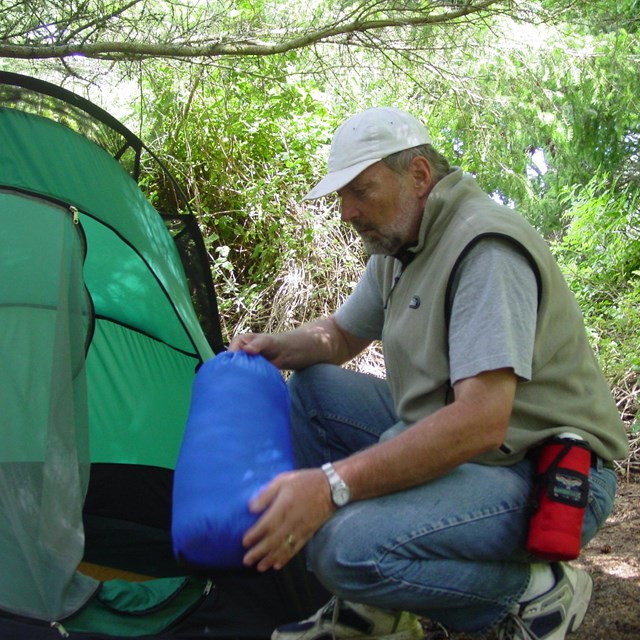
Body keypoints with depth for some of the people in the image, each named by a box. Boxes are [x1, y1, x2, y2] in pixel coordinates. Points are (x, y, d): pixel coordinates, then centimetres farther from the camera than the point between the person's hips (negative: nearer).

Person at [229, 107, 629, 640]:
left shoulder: (485, 246, -23)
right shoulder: (397, 246, 8)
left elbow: (481, 422, -32)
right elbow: (341, 336, 20)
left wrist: (332, 484, -35)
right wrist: (279, 347, -2)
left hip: (548, 478, -10)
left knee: (352, 547, -30)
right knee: (311, 388, 7)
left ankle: (533, 591, -3)